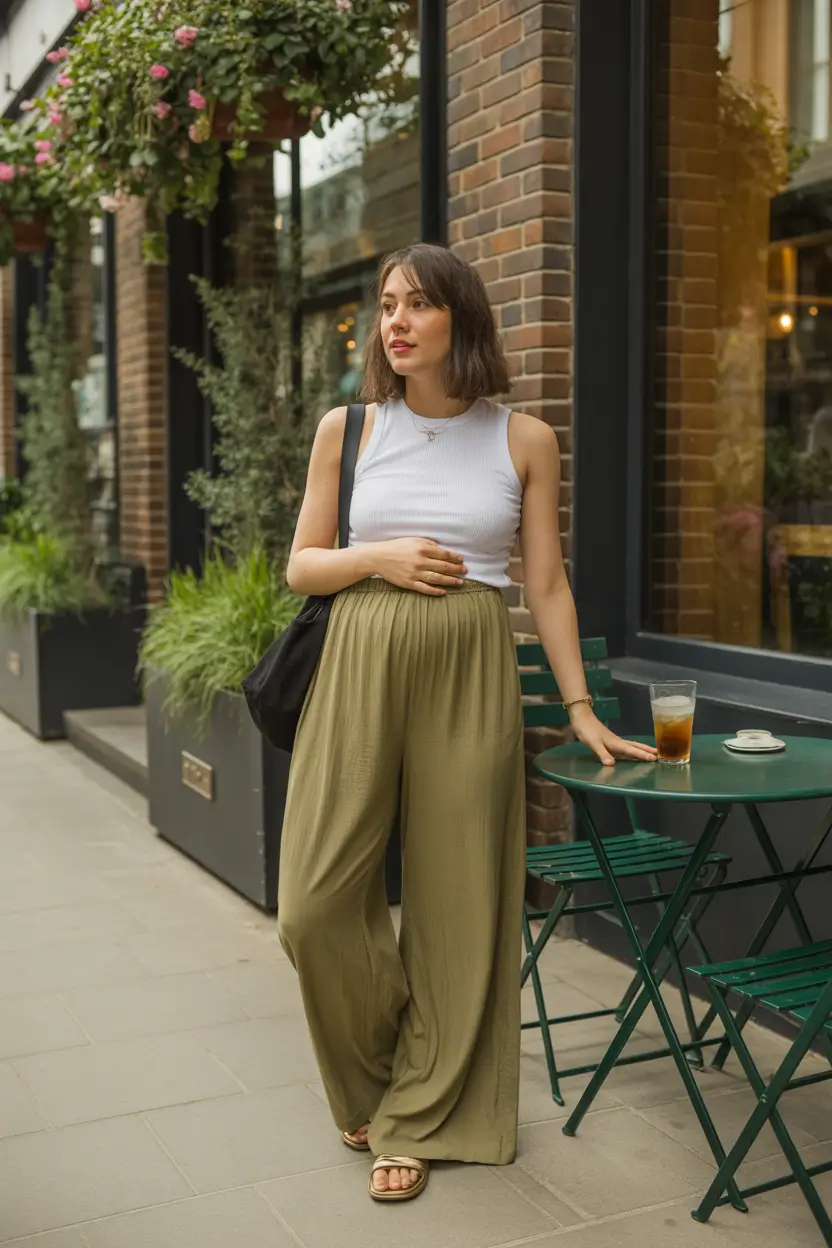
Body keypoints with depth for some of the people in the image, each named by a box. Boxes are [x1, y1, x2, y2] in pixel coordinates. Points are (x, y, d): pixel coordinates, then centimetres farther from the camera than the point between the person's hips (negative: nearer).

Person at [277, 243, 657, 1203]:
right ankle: (372, 1084, 28)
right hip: (360, 667, 1)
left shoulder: (523, 440, 3)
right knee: (317, 904, -1)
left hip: (470, 676, -1)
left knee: (458, 904, 3)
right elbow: (301, 567, 9)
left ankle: (419, 1119, 24)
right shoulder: (347, 430, 6)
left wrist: (580, 707, 4)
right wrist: (380, 558, -10)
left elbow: (547, 585, 6)